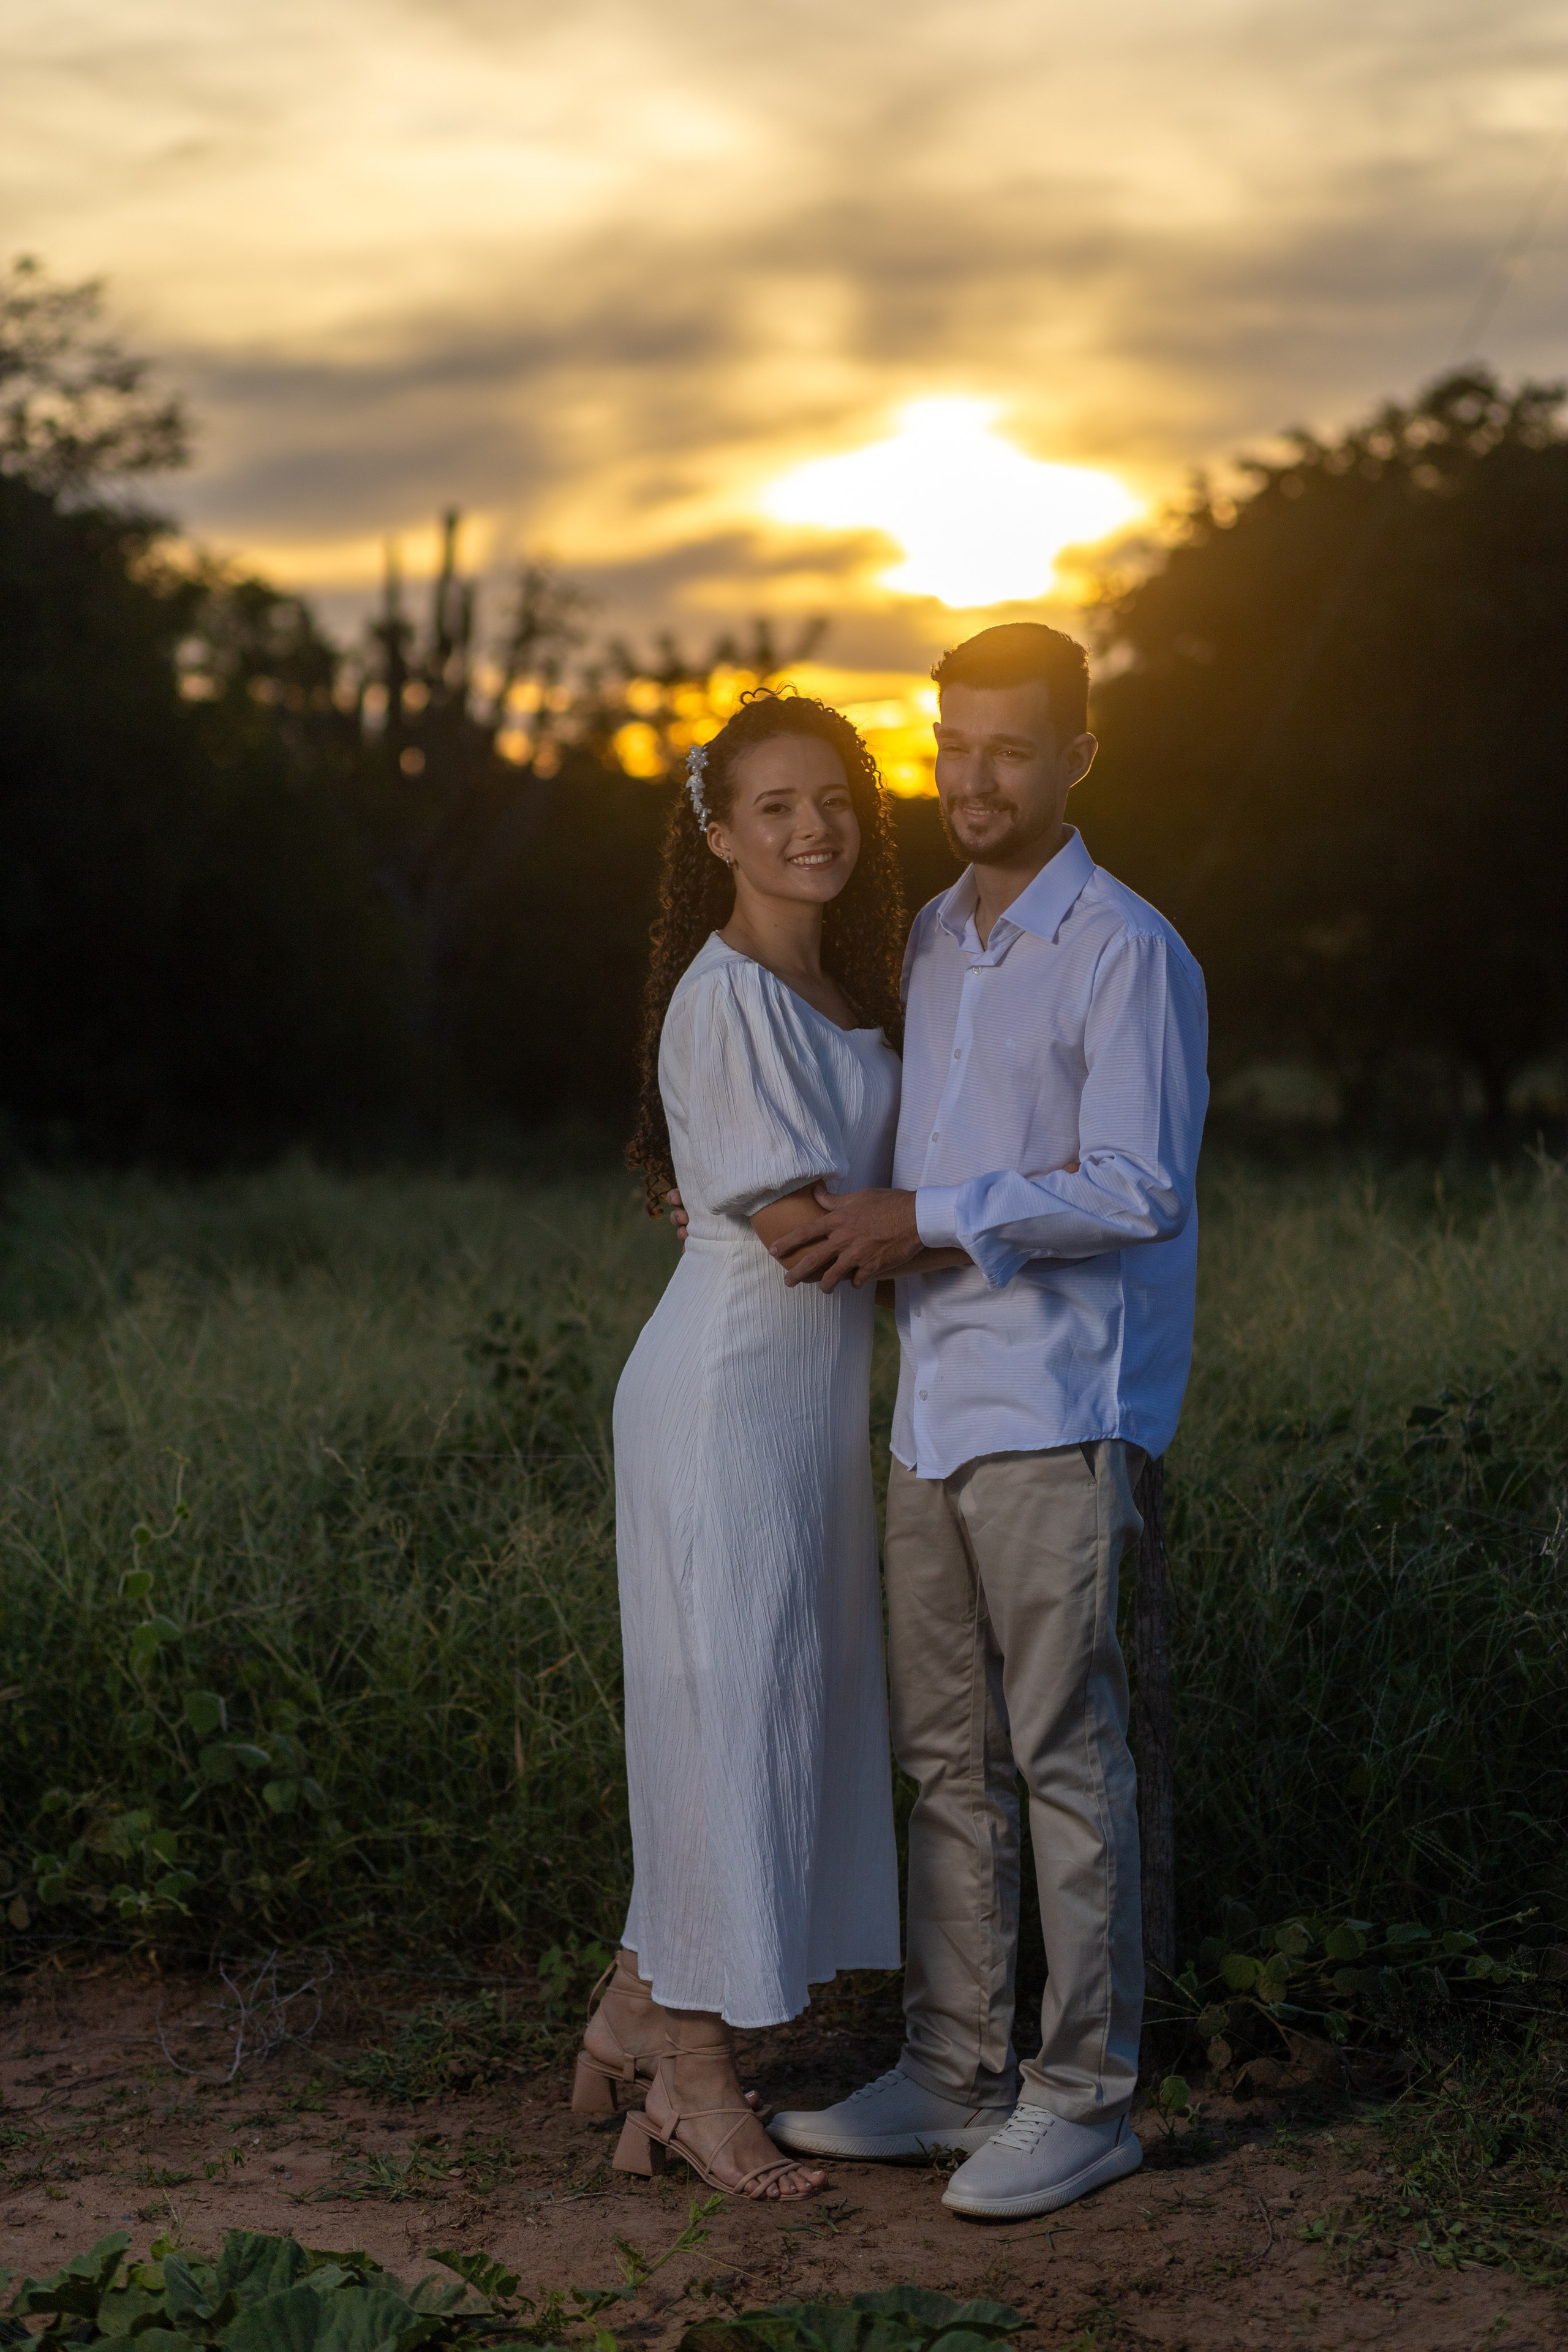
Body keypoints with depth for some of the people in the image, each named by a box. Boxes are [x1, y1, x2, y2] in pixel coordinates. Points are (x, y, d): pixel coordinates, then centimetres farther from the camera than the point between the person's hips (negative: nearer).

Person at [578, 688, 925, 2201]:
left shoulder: (839, 991, 13)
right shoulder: (723, 995, -15)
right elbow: (795, 1224, -18)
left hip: (812, 1395, 9)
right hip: (728, 1390, -9)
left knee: (784, 1702, 13)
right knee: (732, 1705, -3)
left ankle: (637, 2018, 27)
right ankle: (692, 2079, 10)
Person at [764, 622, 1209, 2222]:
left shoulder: (1126, 953, -9)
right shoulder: (932, 943, 15)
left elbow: (1135, 1190, -17)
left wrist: (926, 1221, -17)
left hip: (1057, 1415, -8)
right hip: (932, 1408, 8)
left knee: (1066, 1762, -1)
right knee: (948, 1762, 11)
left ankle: (1085, 2099, 9)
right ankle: (954, 2076, 20)